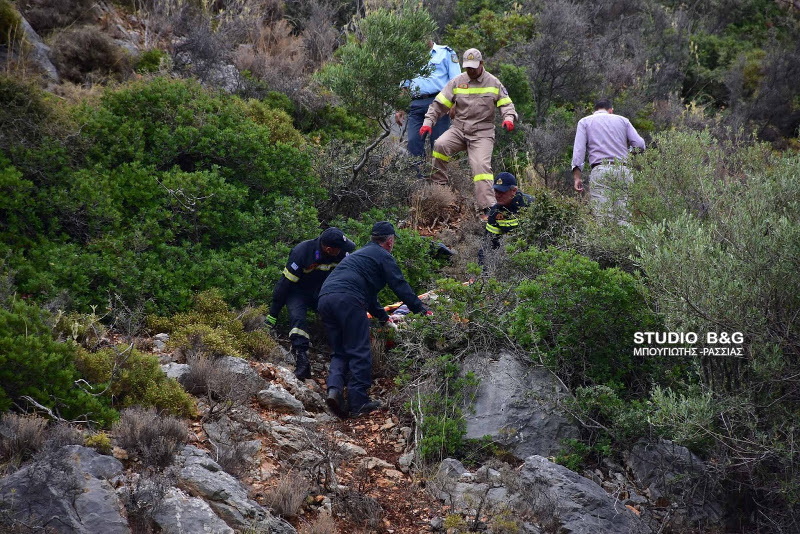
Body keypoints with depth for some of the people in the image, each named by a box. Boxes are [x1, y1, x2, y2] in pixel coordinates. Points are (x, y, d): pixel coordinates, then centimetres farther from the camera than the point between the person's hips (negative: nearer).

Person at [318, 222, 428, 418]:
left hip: (324, 297, 8)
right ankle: (359, 402, -5)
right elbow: (400, 286, 5)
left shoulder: (361, 253, 36)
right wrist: (421, 310, 13)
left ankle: (334, 389, -10)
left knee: (340, 352, 13)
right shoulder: (383, 255, 10)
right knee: (359, 353, -3)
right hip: (347, 299, -8)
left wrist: (383, 316, 48)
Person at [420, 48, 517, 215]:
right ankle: (437, 186, -13)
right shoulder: (457, 82, 7)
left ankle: (488, 208, -23)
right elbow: (439, 104, 6)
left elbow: (506, 104, 9)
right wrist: (428, 122, -6)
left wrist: (509, 118, -14)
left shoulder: (493, 83, 7)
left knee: (481, 166, -20)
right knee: (440, 145, -27)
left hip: (482, 133, -2)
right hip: (458, 129, 2)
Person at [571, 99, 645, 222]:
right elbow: (640, 144, 10)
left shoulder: (585, 122, 16)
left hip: (600, 171, -2)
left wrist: (577, 177, -1)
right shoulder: (622, 120, 20)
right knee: (624, 219, -1)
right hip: (623, 170, 2)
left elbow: (579, 149, 3)